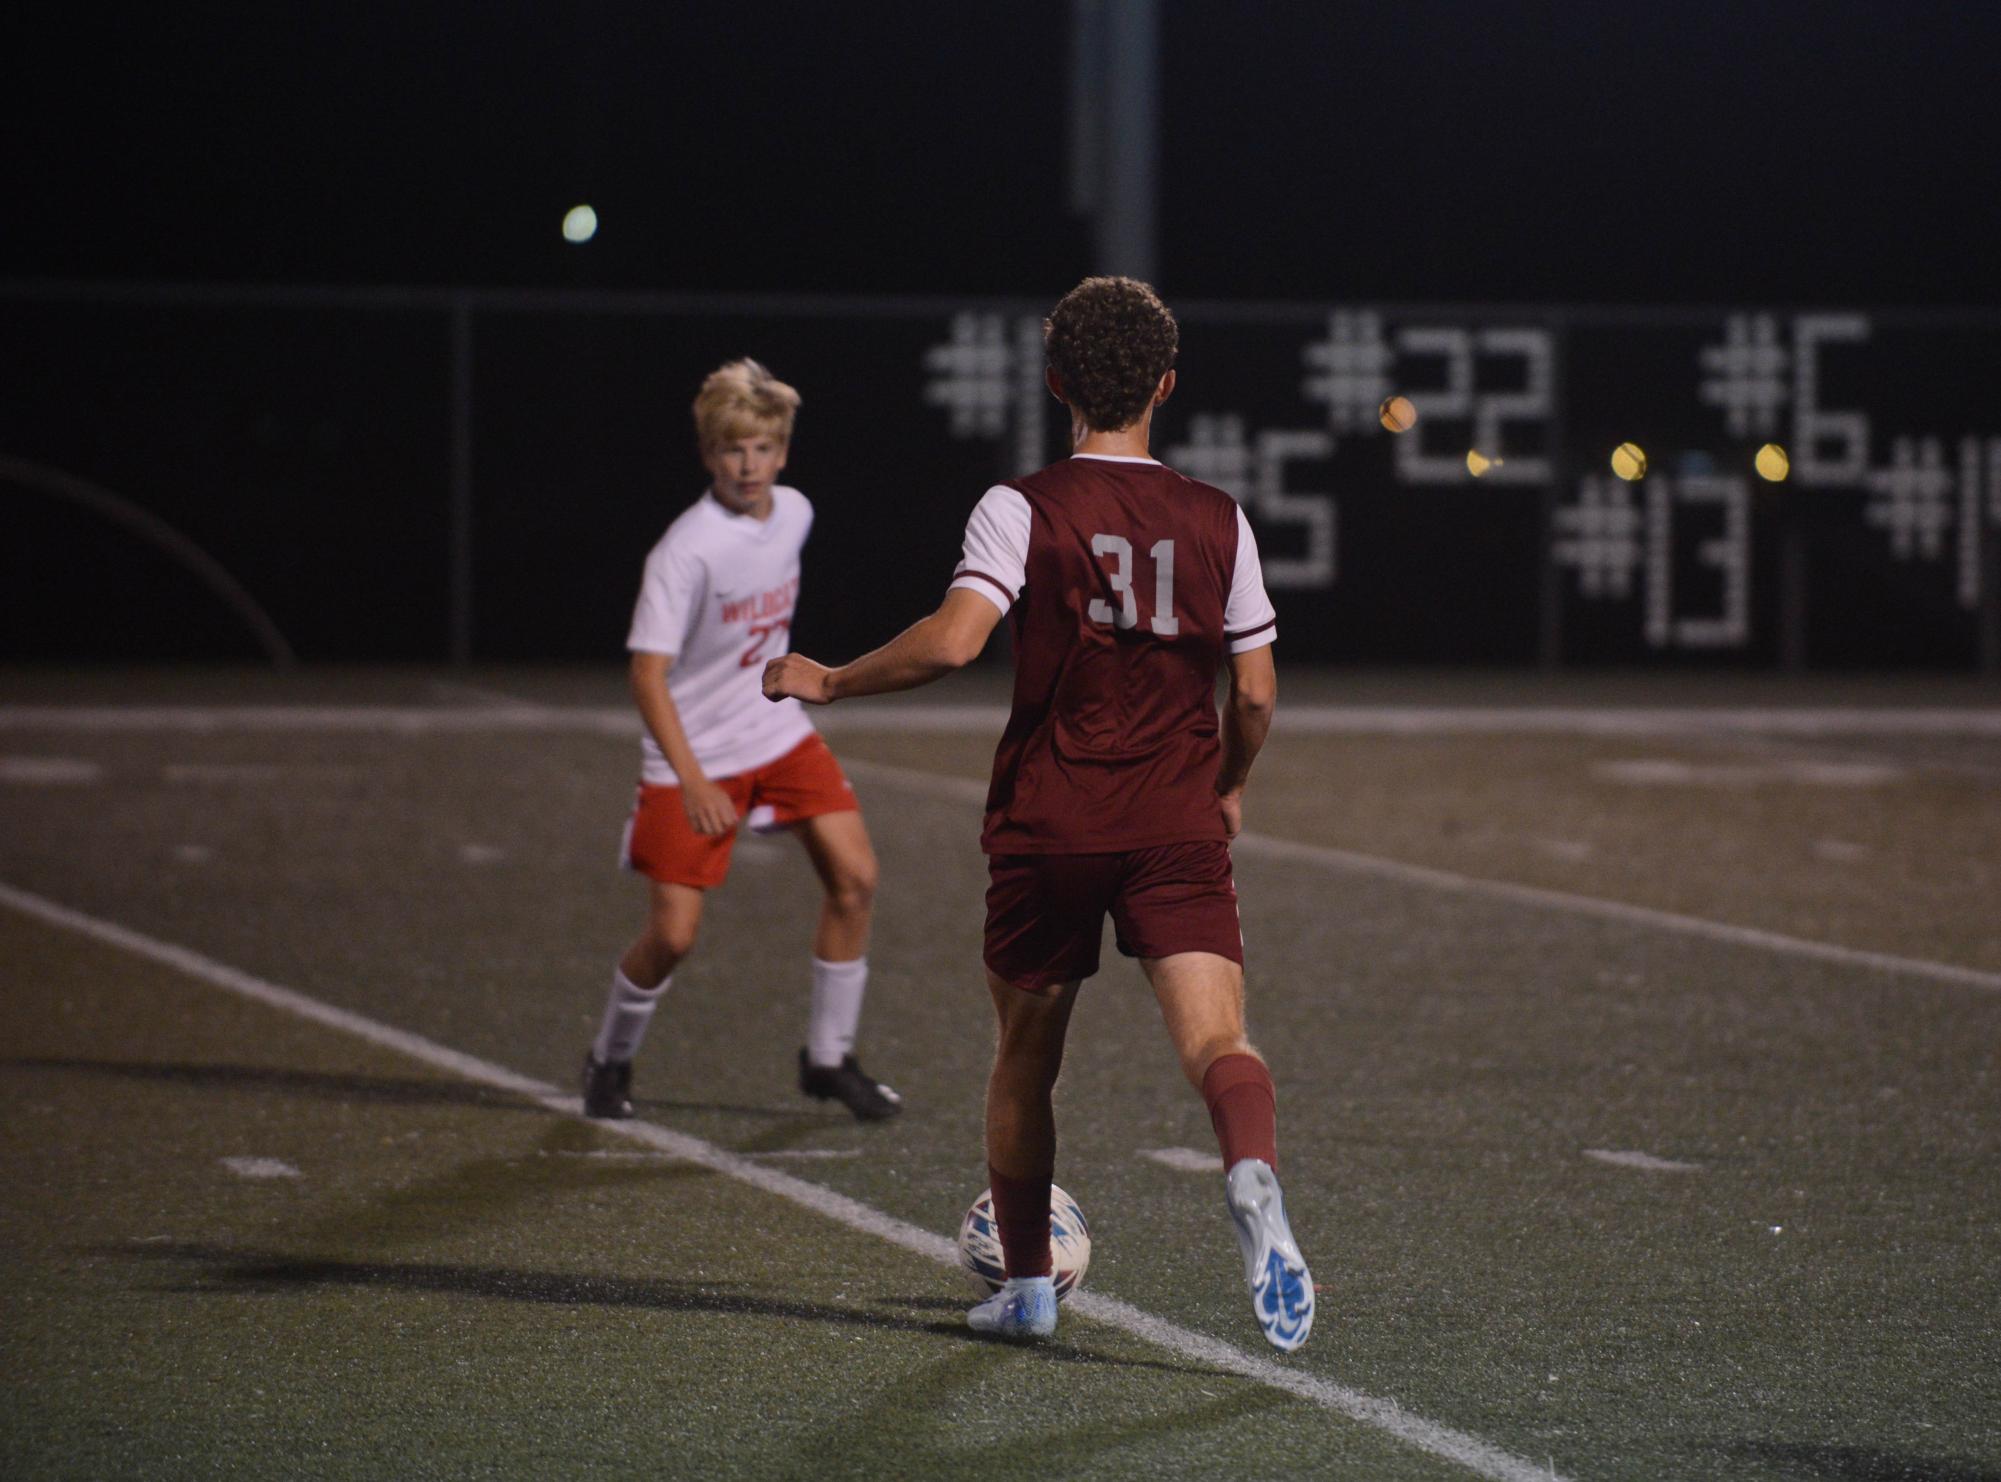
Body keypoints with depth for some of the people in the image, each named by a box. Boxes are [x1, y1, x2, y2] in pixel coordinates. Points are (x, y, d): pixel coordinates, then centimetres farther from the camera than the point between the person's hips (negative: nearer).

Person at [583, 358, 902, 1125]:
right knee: (672, 933, -8)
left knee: (854, 878, -6)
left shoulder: (795, 514, -1)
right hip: (696, 754, -6)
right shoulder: (686, 550, -22)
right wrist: (692, 783, -30)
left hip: (780, 733, 6)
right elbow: (648, 674, -23)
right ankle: (610, 1059, 20)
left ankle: (828, 1057, 10)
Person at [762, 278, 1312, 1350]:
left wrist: (828, 683, -4)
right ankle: (1254, 1182, -45)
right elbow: (1255, 694, 7)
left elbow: (952, 640, -18)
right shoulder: (1217, 521, 5)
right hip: (1178, 826, 0)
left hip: (1046, 826, 0)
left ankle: (1025, 1287, 26)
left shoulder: (1022, 510, -4)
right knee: (1216, 1041, -13)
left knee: (1025, 1059, 17)